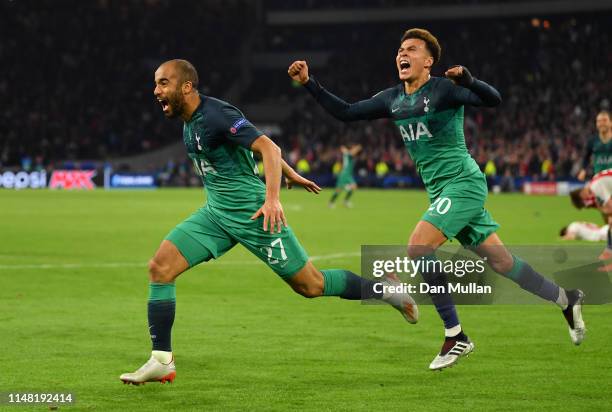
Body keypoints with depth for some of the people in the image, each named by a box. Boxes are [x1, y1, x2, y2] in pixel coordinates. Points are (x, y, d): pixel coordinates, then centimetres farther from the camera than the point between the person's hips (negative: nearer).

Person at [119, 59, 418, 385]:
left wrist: (272, 199, -37)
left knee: (310, 285, 0)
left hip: (251, 212, -8)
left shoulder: (216, 115, -19)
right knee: (159, 267, -8)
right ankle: (161, 361, -6)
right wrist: (289, 174, 29)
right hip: (215, 213, 8)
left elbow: (267, 147, -25)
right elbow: (252, 137, 20)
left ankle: (385, 289, 23)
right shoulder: (190, 121, 8)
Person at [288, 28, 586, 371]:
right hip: (441, 190, 8)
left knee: (419, 247, -21)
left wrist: (467, 80, -43)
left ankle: (455, 336, -13)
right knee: (501, 261, 9)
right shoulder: (393, 99, 11)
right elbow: (346, 113, 15)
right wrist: (308, 83, 6)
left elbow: (493, 99, -23)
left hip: (463, 183, -8)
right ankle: (566, 300, 26)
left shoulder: (443, 89, -11)